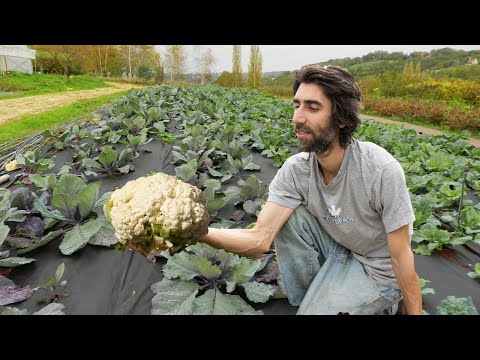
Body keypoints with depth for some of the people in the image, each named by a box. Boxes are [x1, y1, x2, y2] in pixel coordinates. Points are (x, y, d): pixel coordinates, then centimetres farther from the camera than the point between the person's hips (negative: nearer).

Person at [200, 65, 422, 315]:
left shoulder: (382, 171, -31)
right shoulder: (295, 170, -18)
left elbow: (401, 258, -20)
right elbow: (259, 239, -27)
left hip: (377, 269, -3)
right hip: (337, 248, 4)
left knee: (316, 310, -19)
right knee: (284, 216, -19)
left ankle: (377, 304, 11)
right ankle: (311, 298, 2)